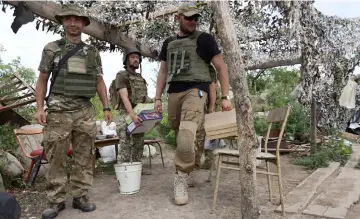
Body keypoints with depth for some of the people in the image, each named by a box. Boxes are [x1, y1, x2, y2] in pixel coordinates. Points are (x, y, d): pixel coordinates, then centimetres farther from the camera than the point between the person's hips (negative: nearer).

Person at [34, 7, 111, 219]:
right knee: (56, 157, 0)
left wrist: (106, 108, 6)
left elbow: (99, 81, 13)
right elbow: (42, 80, 6)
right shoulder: (52, 48, 8)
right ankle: (56, 201, 12)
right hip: (59, 110, -2)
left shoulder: (92, 51, 14)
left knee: (84, 156, 4)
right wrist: (40, 107, -4)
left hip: (85, 110, 2)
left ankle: (81, 196, 15)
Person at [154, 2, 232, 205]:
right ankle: (189, 170, 21)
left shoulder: (204, 39, 5)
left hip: (195, 90, -5)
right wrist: (158, 98, 13)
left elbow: (222, 68, 3)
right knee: (181, 137, 4)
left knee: (186, 134, -24)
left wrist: (225, 97, -4)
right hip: (173, 93, 5)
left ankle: (181, 178, -12)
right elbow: (163, 72, 22)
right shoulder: (169, 42, 19)